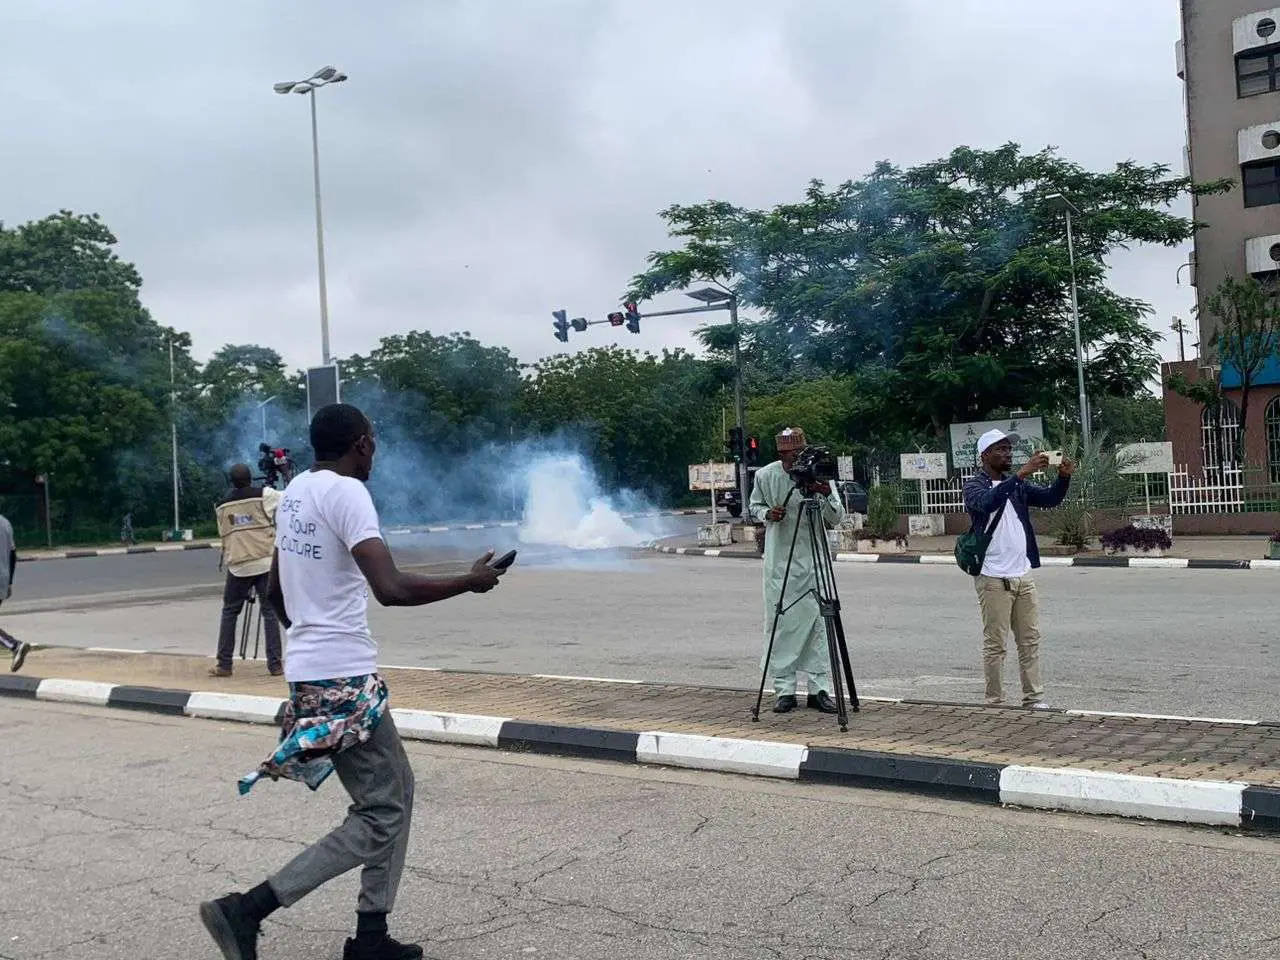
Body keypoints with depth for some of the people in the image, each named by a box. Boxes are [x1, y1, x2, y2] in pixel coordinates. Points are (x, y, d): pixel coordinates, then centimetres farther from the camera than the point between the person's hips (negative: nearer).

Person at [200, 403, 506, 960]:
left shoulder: (295, 491, 12)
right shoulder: (346, 492, -16)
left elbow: (276, 590, 22)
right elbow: (392, 589, -26)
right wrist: (470, 582, -14)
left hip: (310, 669, 10)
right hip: (343, 678, -10)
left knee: (396, 793, 17)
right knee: (380, 815, -1)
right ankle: (246, 911, -4)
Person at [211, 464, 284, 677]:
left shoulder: (222, 506, 10)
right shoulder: (264, 495, 0)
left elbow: (224, 535, 16)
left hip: (237, 566, 2)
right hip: (265, 562, -2)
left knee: (229, 612, 12)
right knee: (270, 612, 3)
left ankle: (224, 665, 10)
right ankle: (275, 664, 1)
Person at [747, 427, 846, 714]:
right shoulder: (765, 475, -2)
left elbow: (837, 519, -2)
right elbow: (754, 507, 12)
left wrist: (827, 496, -21)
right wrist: (768, 513, -9)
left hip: (813, 560, 0)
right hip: (779, 562, 0)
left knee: (817, 621, 0)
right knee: (781, 623, 0)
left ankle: (819, 688, 7)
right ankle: (784, 689, 8)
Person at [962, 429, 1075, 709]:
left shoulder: (1019, 484, 14)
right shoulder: (975, 486, -5)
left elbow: (1050, 499, 3)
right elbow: (989, 502, -26)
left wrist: (1064, 476, -17)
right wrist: (1022, 473, -33)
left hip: (1023, 575, 6)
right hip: (993, 578, -6)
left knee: (1030, 640, 8)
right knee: (995, 644, -1)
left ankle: (1034, 698, 14)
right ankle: (995, 702, 5)